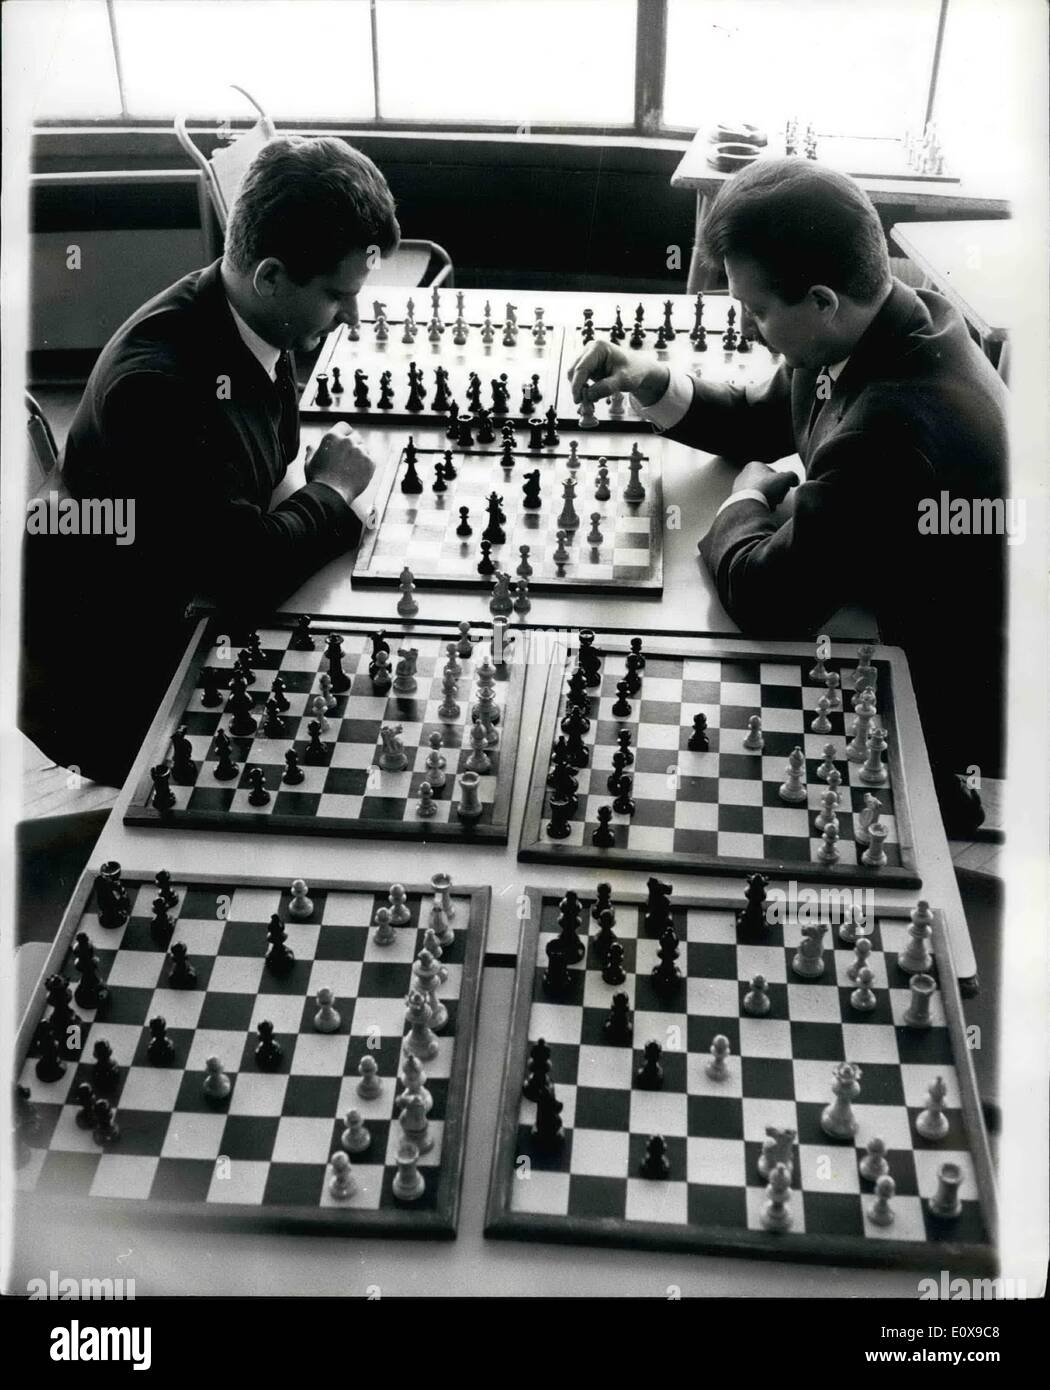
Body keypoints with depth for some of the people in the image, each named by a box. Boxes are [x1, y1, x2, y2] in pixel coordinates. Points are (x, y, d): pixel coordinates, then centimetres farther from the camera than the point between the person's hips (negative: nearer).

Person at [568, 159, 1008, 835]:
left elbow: (764, 598, -30)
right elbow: (758, 422, 11)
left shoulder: (899, 423, -37)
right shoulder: (886, 328, -7)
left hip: (934, 713, -8)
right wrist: (654, 383, -6)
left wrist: (746, 500, -9)